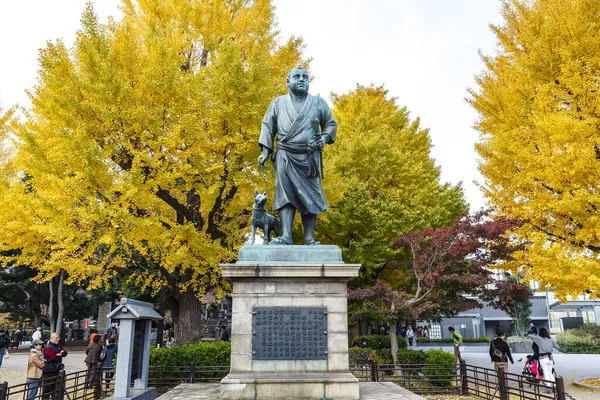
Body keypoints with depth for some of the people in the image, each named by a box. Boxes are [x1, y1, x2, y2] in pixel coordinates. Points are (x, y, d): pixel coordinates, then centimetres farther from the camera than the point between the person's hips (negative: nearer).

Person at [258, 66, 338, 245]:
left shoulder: (318, 103, 11)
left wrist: (324, 138, -4)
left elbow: (331, 123, 16)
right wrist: (265, 150, 2)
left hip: (310, 158, 1)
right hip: (285, 157, 0)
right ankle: (286, 236, -16)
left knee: (310, 197, -2)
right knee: (285, 195, -11)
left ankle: (309, 239, 0)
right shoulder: (278, 103, 12)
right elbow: (268, 126, 13)